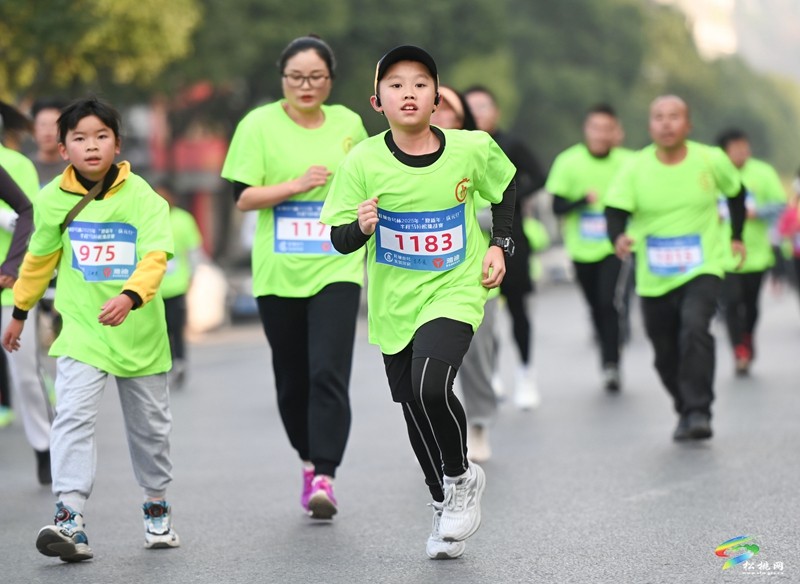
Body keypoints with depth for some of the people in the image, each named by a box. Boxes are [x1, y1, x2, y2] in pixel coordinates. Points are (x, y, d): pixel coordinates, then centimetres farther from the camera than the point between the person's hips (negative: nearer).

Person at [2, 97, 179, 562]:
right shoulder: (53, 200, -3)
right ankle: (71, 518, -22)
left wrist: (130, 297, -39)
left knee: (150, 423, 14)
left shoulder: (142, 197, -10)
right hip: (81, 331, 0)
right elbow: (39, 259, 12)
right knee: (74, 417, -16)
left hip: (139, 331, 0)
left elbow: (156, 256, -21)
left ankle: (157, 508, 34)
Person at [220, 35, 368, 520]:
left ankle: (325, 478, -14)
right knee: (292, 378, 9)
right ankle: (309, 460, 29)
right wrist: (298, 185, -17)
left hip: (336, 270, 0)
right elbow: (243, 196, -6)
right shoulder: (260, 125, -1)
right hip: (278, 274, 0)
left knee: (329, 373, -13)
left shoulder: (348, 124, 7)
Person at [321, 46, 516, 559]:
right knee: (415, 412, 12)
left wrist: (500, 246, 1)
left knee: (430, 388, -25)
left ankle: (462, 478, 3)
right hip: (395, 303, 2)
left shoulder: (472, 149, -11)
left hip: (454, 291, -2)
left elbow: (507, 189, 11)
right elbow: (340, 239, -9)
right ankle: (445, 504, 36)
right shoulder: (364, 161, -12)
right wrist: (361, 227, -30)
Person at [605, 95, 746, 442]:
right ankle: (685, 412, 32)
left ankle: (699, 411, -23)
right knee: (666, 354, 10)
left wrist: (736, 236, 18)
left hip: (703, 270, -2)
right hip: (654, 279, 2)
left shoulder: (711, 161, -6)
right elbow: (615, 210, -12)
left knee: (695, 328, -27)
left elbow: (735, 192, 13)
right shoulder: (636, 168, -8)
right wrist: (619, 237, -33)